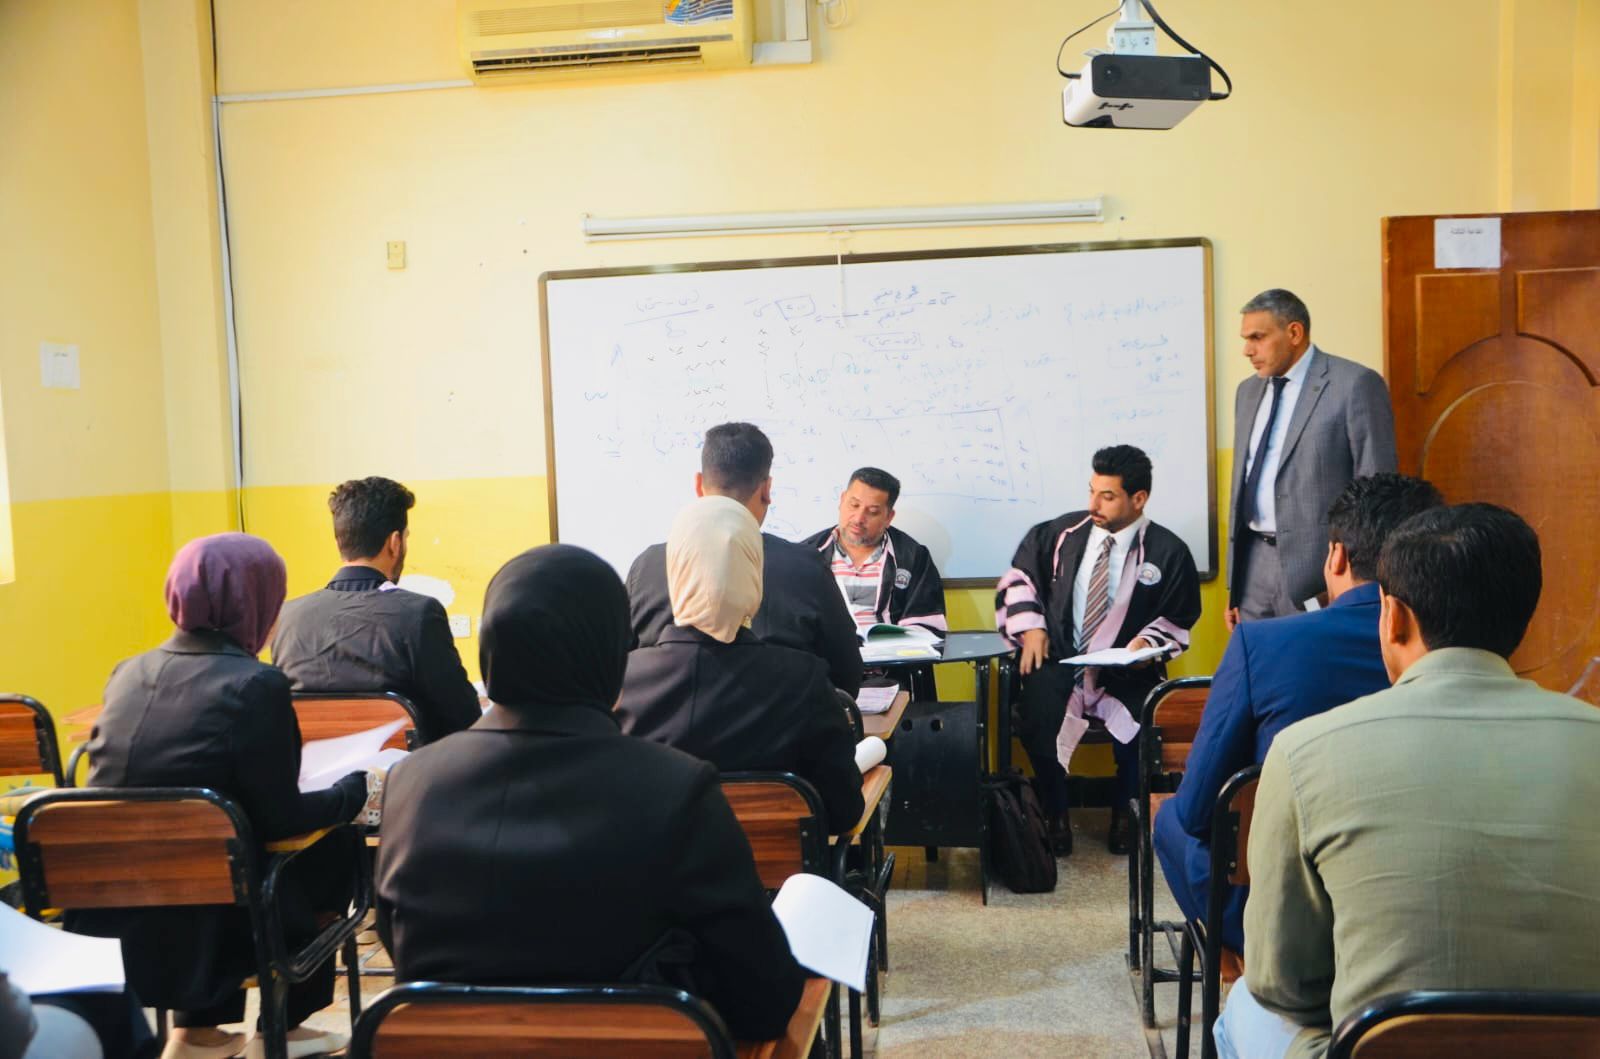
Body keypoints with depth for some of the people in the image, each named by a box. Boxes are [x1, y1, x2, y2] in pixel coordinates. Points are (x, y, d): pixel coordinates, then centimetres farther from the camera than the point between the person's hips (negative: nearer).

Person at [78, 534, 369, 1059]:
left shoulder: (129, 674, 5)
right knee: (335, 846, 15)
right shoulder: (255, 684, -15)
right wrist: (358, 788, 6)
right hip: (198, 921, -6)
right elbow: (281, 819, -12)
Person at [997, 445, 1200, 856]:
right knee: (1036, 721, -28)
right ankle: (1055, 815, 0)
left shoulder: (1168, 552, -2)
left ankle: (1123, 813, 5)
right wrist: (1030, 627, 1)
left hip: (1124, 673, -1)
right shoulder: (1063, 532, 3)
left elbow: (1177, 620, 6)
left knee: (1142, 727, -29)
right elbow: (1020, 575, 14)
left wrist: (1146, 643, -14)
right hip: (1058, 660, 1)